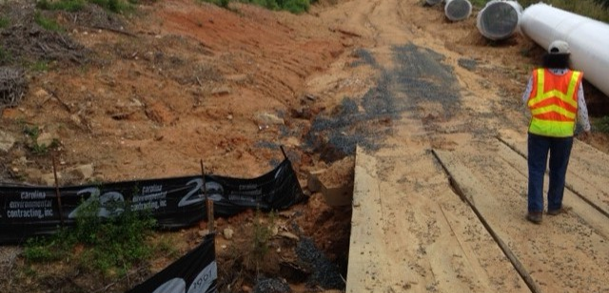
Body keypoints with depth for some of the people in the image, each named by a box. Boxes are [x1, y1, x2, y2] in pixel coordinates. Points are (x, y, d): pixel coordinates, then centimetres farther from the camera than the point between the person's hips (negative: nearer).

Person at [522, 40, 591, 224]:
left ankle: (535, 210, 1)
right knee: (558, 170, 16)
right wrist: (586, 128, 12)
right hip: (564, 131, 1)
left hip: (539, 128, -1)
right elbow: (580, 107, -2)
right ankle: (554, 206, 28)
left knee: (536, 170, 5)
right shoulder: (574, 78, -6)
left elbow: (526, 100, -1)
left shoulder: (537, 75, -6)